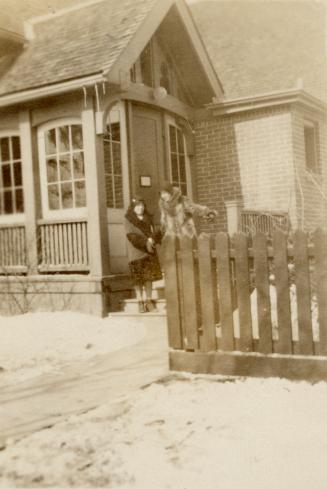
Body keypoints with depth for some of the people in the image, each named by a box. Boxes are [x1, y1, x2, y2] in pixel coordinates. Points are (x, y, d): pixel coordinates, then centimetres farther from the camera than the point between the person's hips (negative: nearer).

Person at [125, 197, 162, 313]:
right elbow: (131, 236, -11)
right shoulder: (128, 220, 0)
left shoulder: (147, 218, 14)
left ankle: (149, 301, 9)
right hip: (136, 252, -4)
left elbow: (153, 232, 10)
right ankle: (140, 302, 3)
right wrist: (145, 242, -19)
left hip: (149, 251, 4)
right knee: (138, 278, -3)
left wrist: (151, 240, -12)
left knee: (149, 277, 3)